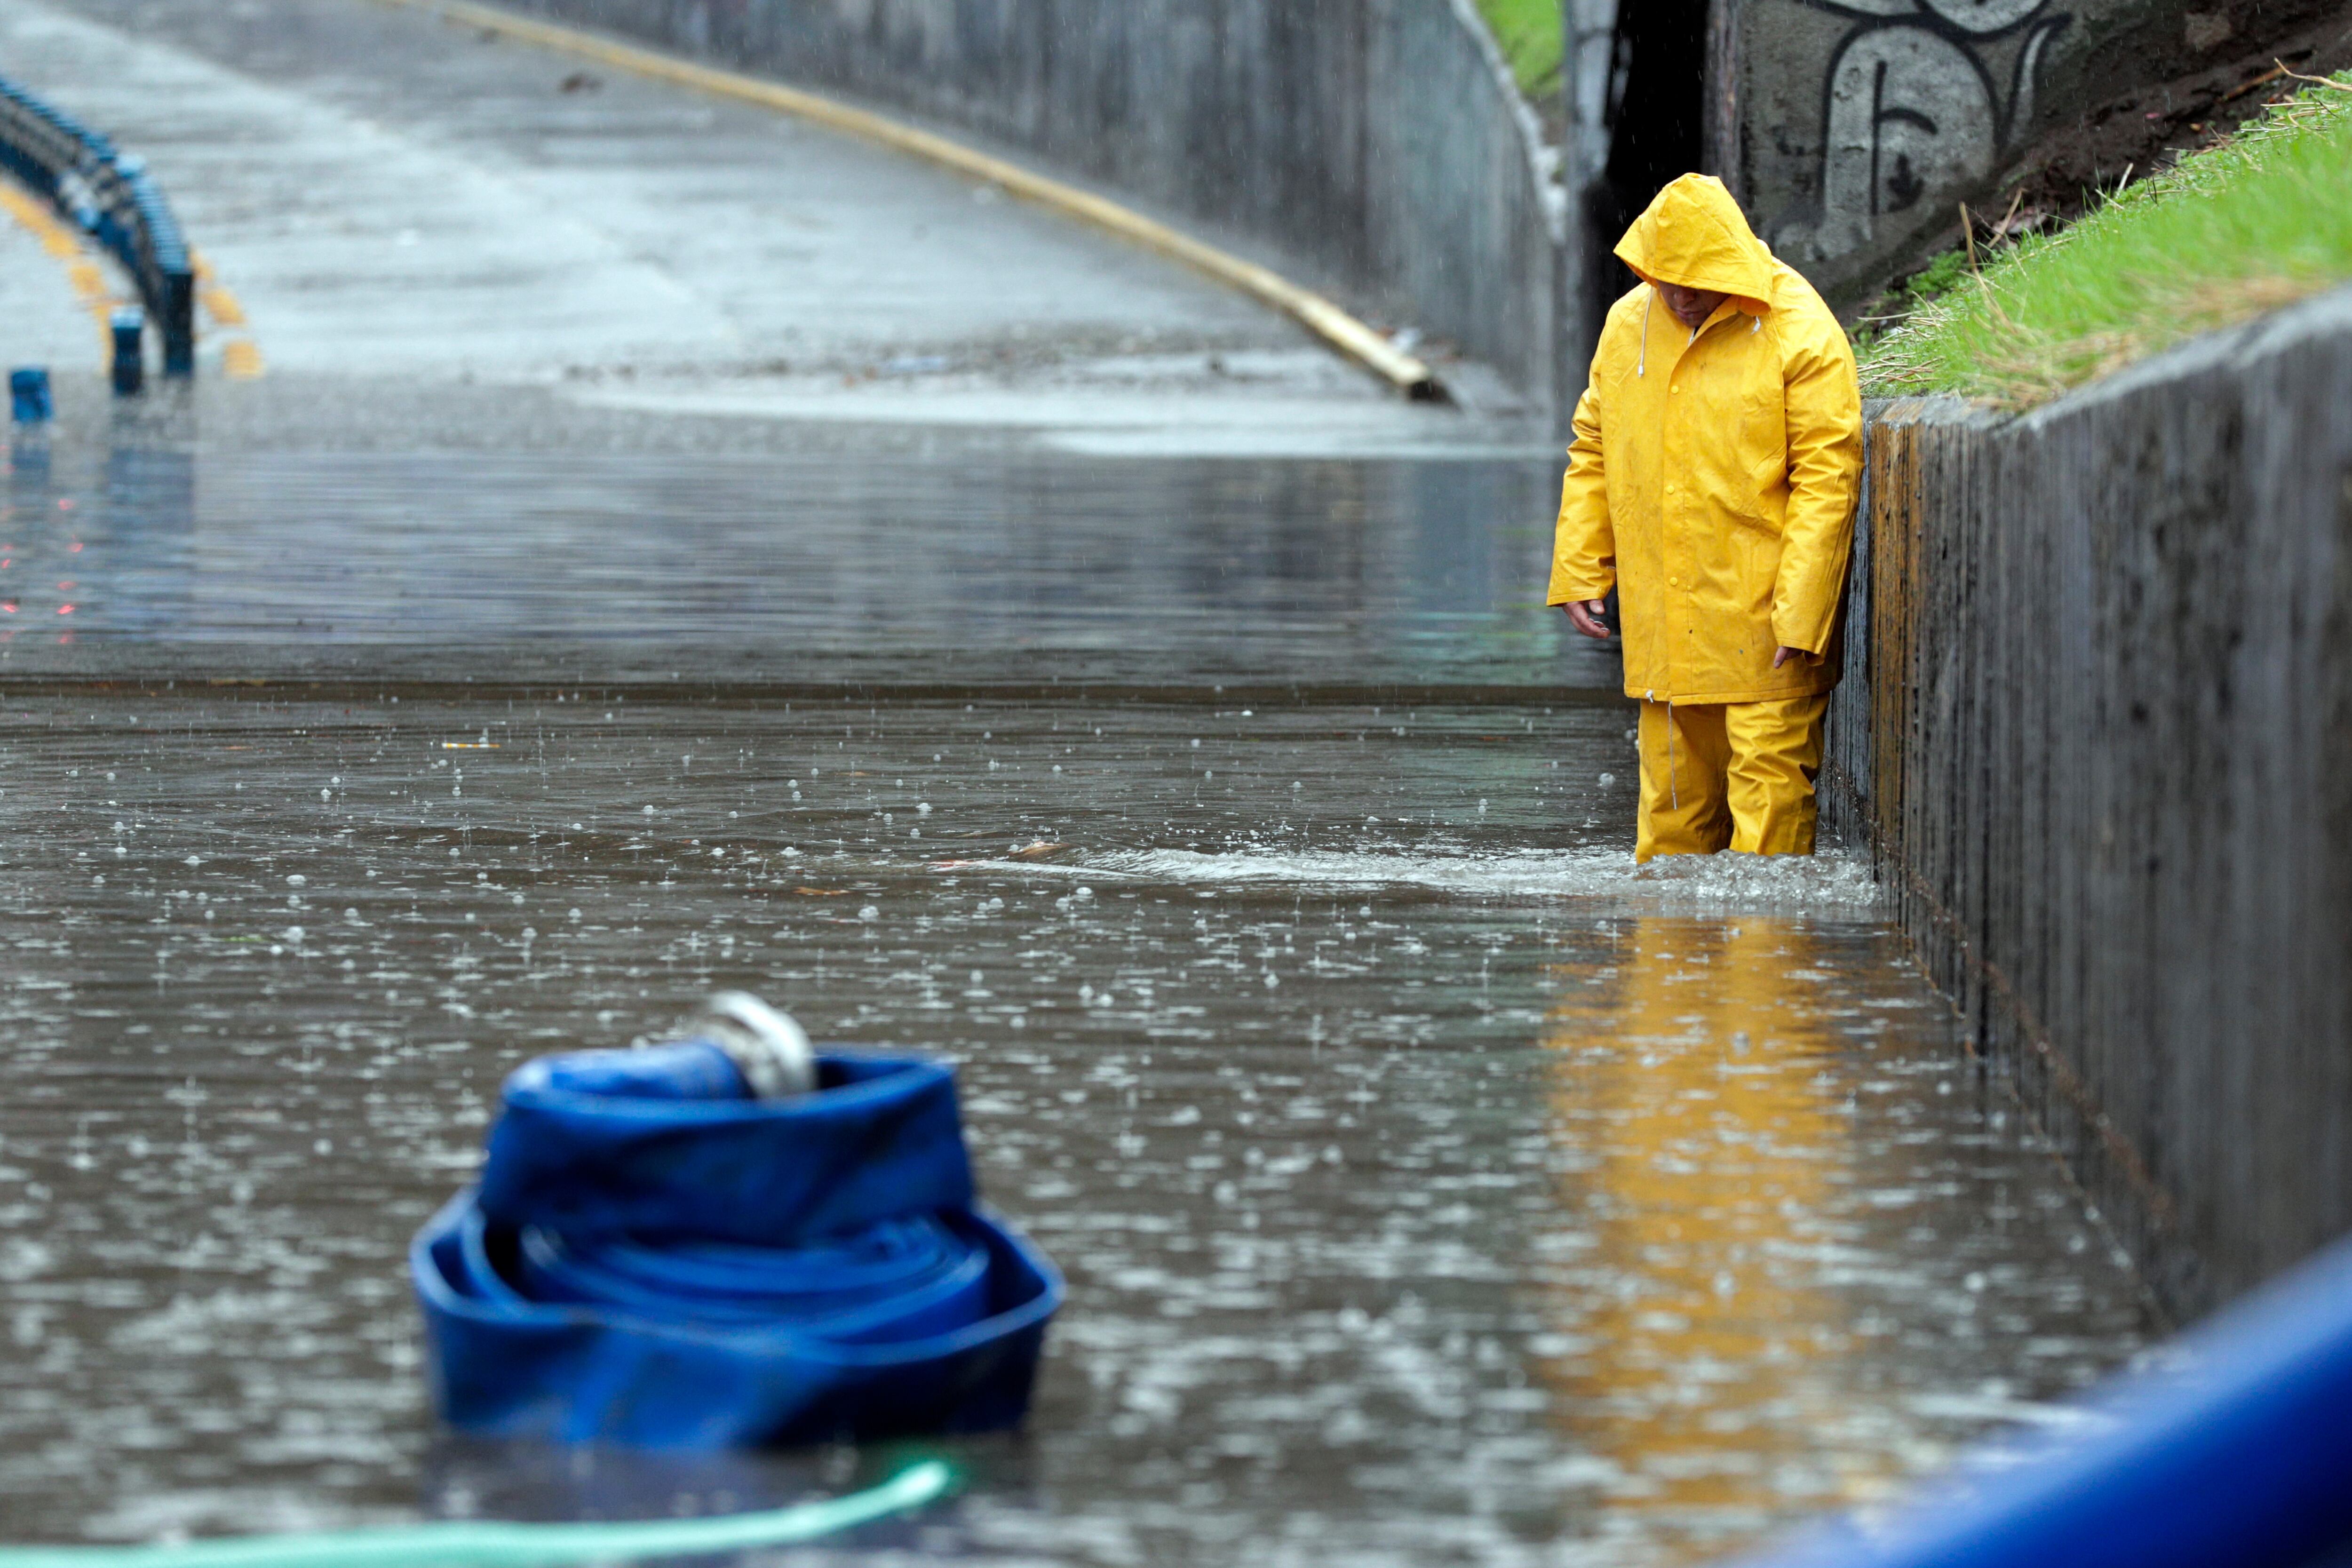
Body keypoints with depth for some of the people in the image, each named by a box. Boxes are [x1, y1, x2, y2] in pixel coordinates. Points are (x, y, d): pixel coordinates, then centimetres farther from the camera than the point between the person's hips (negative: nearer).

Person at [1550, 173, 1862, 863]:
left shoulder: (1800, 337, -10)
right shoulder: (1627, 324, 8)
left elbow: (1826, 479, -13)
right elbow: (1593, 452, 17)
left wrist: (1799, 613, -17)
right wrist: (1579, 570, 9)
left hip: (1763, 621, -5)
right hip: (1662, 620, 5)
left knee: (1769, 784, -7)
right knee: (1672, 785, 12)